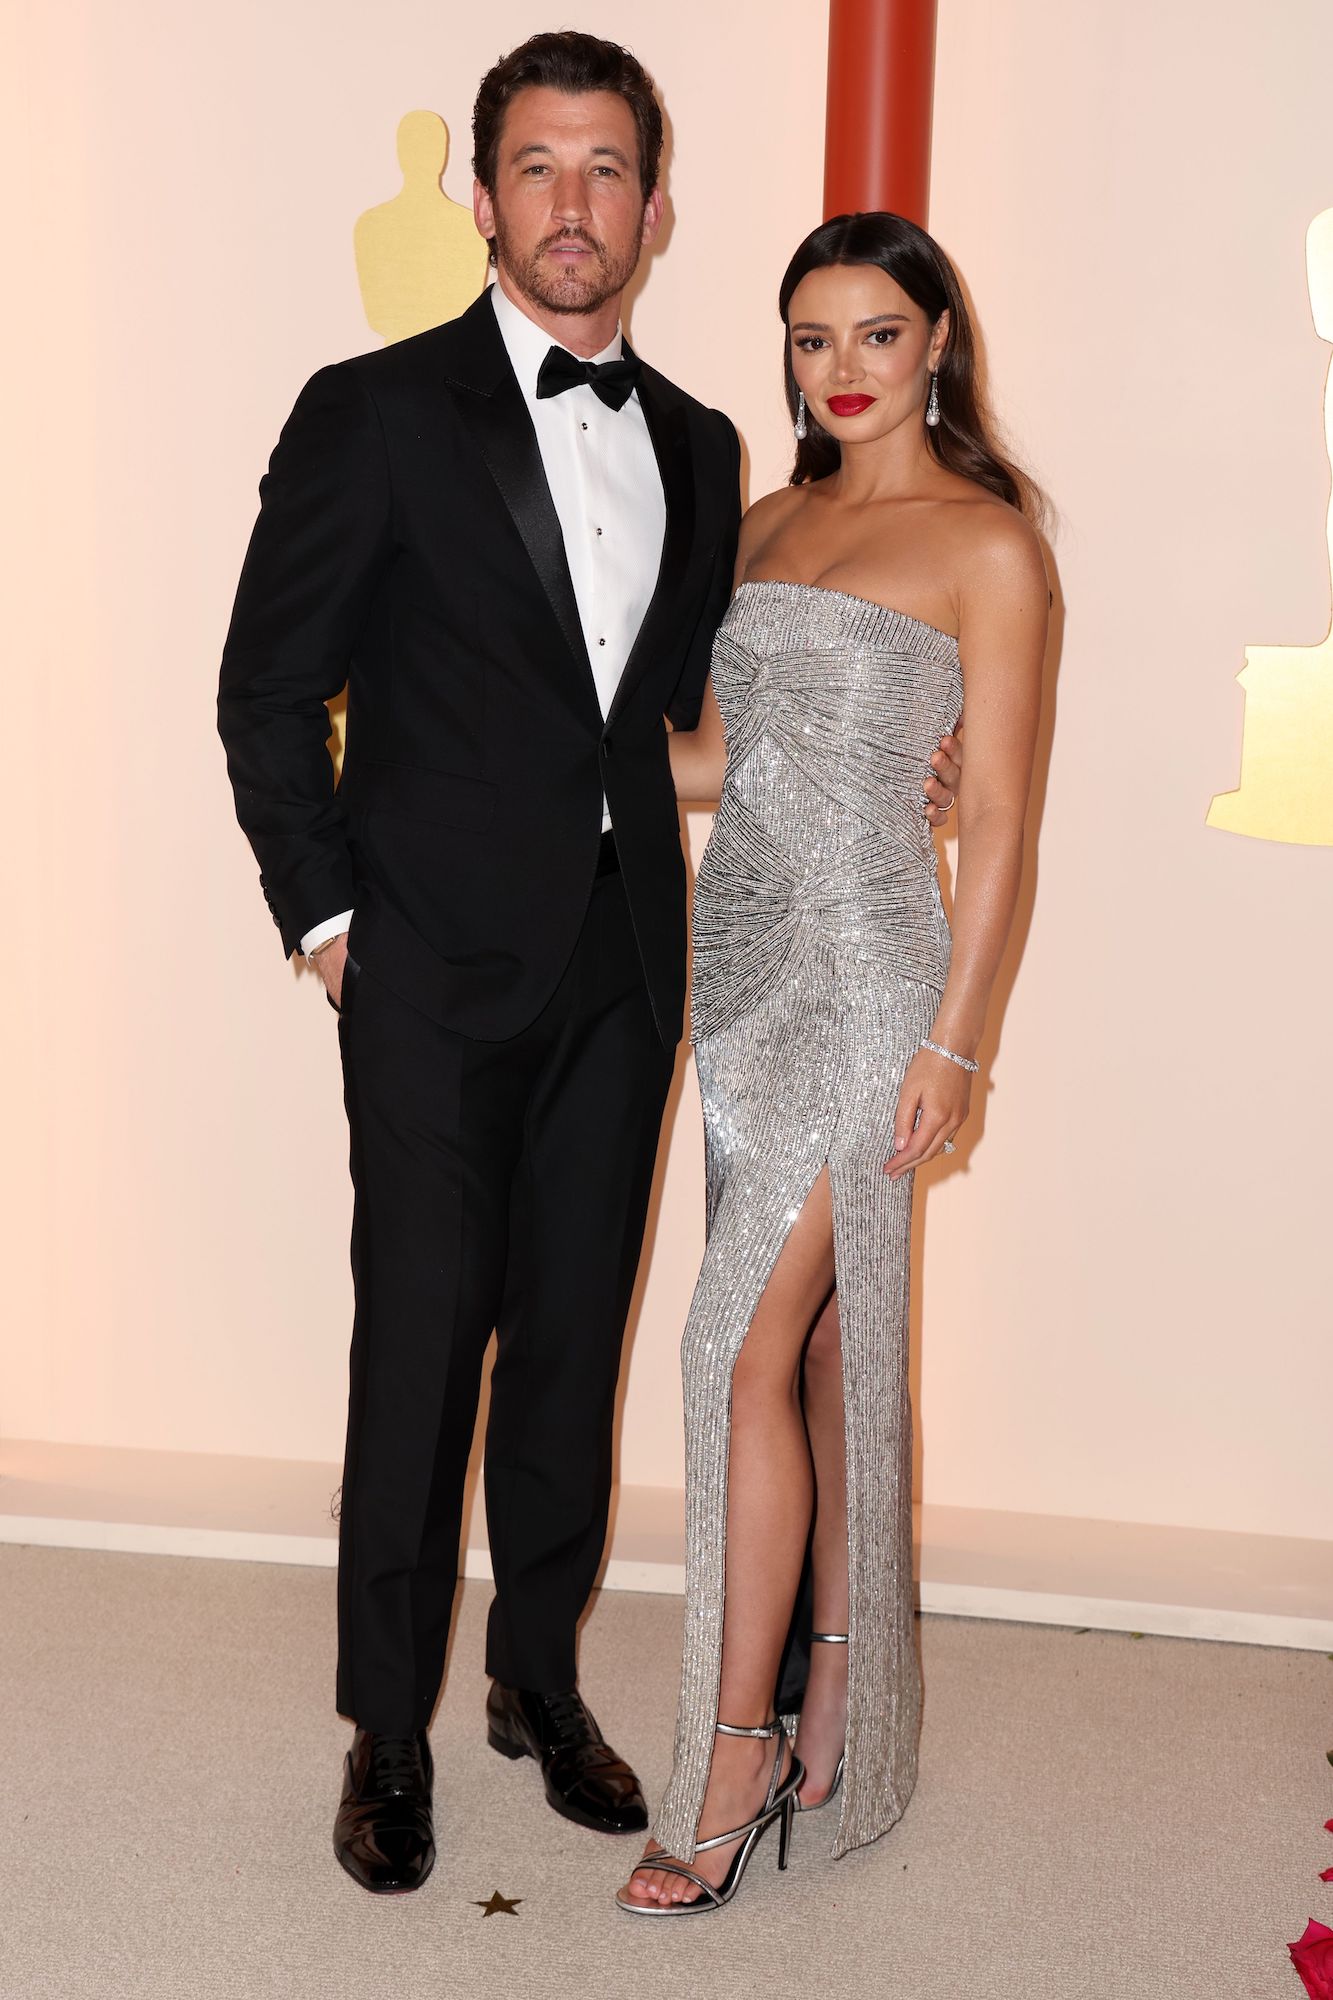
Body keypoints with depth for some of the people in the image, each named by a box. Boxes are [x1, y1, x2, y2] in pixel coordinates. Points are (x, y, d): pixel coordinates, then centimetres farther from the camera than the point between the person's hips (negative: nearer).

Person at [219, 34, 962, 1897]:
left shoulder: (696, 445, 12)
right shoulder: (375, 413, -3)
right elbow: (269, 687, -1)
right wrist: (324, 911, -5)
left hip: (621, 968, 4)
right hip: (440, 969, -4)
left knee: (576, 1335, 12)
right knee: (422, 1341, 0)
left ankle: (539, 1673, 29)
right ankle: (389, 1727, 17)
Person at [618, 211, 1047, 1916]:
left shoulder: (984, 543, -5)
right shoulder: (771, 523, 15)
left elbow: (996, 815, -8)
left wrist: (954, 1042, -12)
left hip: (861, 966, -7)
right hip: (741, 950, 7)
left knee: (749, 1348, -10)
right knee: (823, 1338, 12)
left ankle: (734, 1761, 0)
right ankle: (831, 1693, 23)